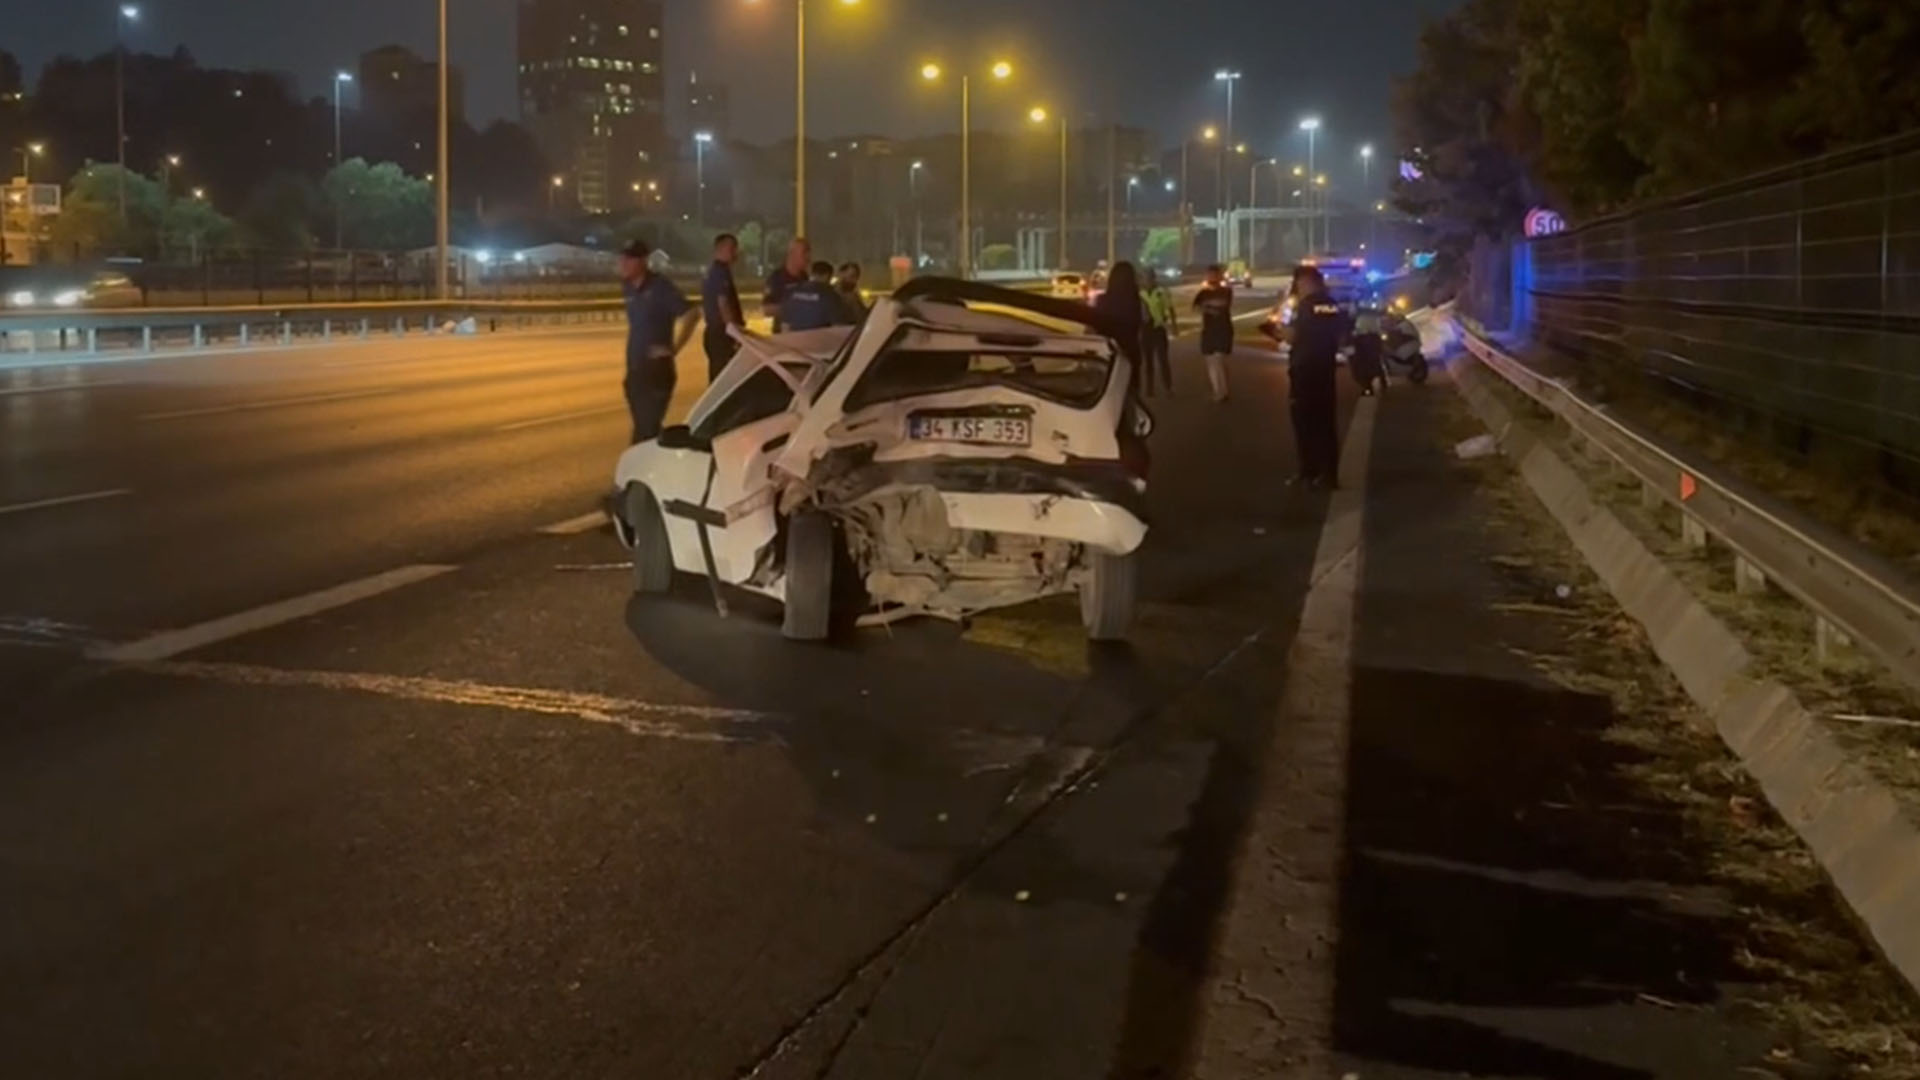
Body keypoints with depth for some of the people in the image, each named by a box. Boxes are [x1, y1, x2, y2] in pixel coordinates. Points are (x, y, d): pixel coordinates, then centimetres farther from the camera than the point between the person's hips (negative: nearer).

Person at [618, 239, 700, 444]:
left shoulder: (661, 287, -13)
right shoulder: (629, 289, 9)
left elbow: (691, 315, -18)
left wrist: (674, 349, -17)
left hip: (657, 369, -8)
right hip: (635, 370, 8)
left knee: (647, 430, -9)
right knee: (643, 427, 14)